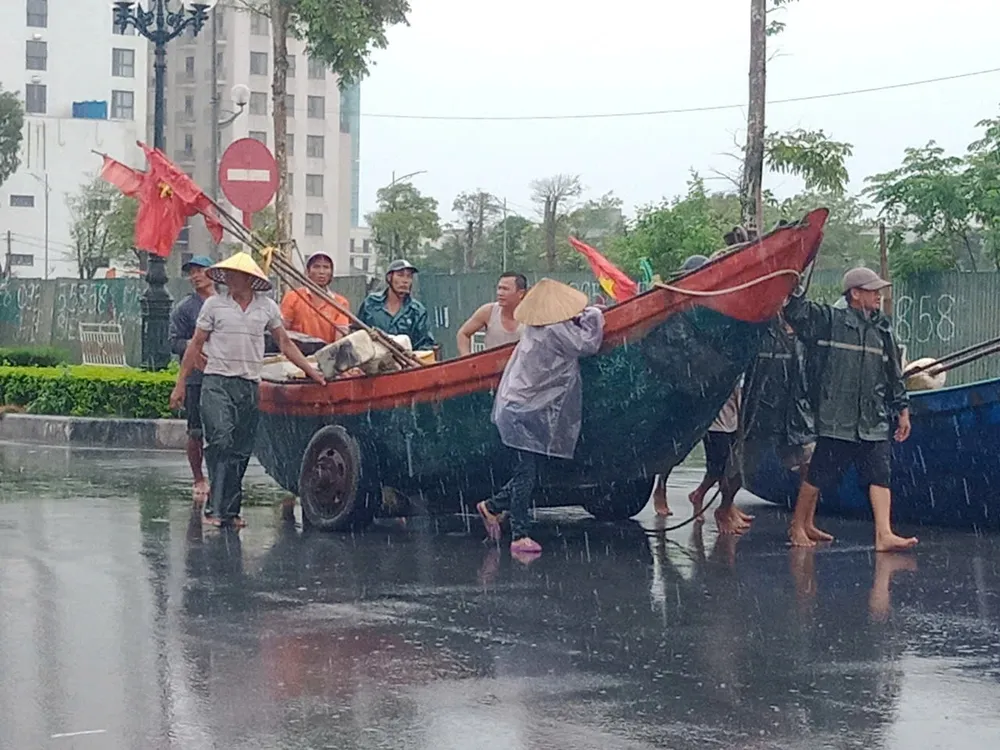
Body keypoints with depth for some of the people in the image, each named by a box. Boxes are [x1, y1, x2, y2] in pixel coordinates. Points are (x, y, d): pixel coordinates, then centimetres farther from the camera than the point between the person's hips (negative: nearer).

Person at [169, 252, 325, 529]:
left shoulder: (267, 307, 9)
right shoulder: (214, 304, 4)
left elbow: (285, 343, 18)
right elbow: (196, 345, 7)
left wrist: (310, 371, 12)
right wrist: (181, 383, 5)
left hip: (250, 385, 3)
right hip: (217, 382, -3)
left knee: (241, 450, 3)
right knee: (221, 440, -18)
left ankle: (230, 510, 10)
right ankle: (214, 508, -18)